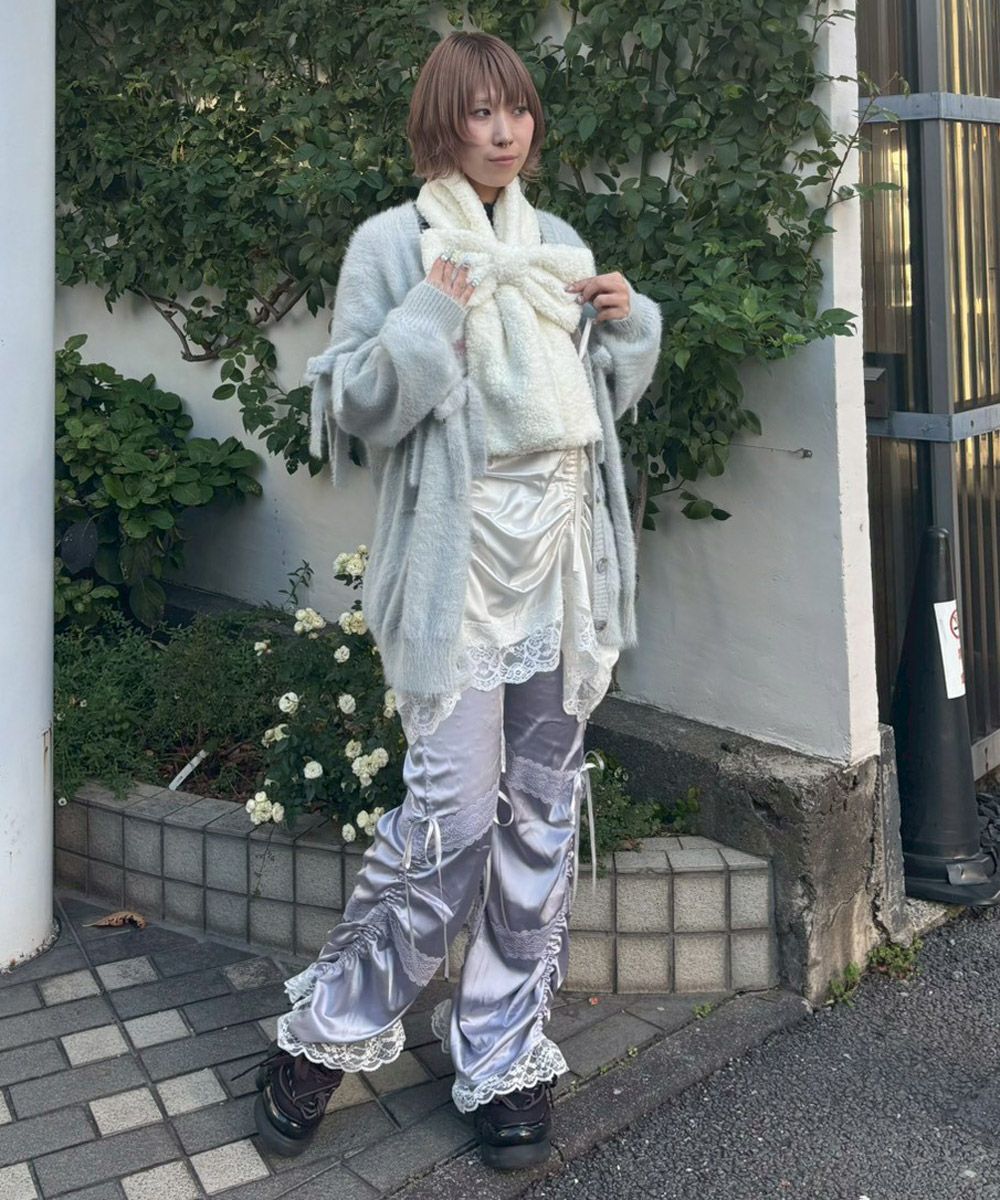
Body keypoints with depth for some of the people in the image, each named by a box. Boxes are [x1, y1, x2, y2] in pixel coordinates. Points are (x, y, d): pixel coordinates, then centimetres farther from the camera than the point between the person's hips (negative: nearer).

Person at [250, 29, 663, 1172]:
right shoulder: (394, 242, 0)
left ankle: (502, 1054, 19)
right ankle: (330, 1025, 13)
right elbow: (355, 410, -4)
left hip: (565, 551, 6)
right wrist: (426, 323, -17)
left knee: (544, 808, 6)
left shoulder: (560, 244, 17)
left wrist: (628, 323, 6)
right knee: (454, 809, -9)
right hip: (458, 560, -5)